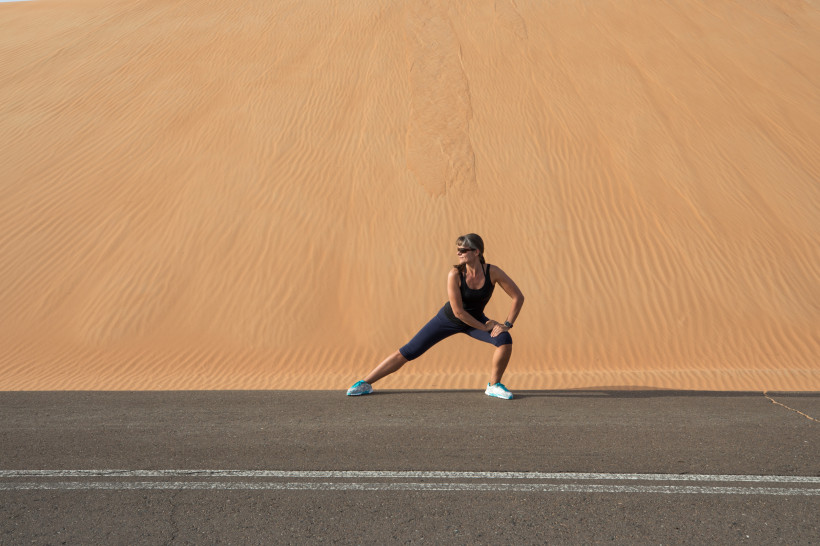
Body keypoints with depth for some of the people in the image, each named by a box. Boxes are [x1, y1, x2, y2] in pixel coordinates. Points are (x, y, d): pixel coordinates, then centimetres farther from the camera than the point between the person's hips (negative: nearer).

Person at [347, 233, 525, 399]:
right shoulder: (455, 274, -29)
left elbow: (518, 297, -17)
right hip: (448, 318, -2)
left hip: (475, 320, 2)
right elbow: (458, 311, -27)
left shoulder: (493, 272, -24)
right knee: (408, 352, -4)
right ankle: (365, 383, 8)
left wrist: (507, 325, -22)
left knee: (505, 339, -25)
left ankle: (494, 385, -2)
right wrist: (484, 327, -21)